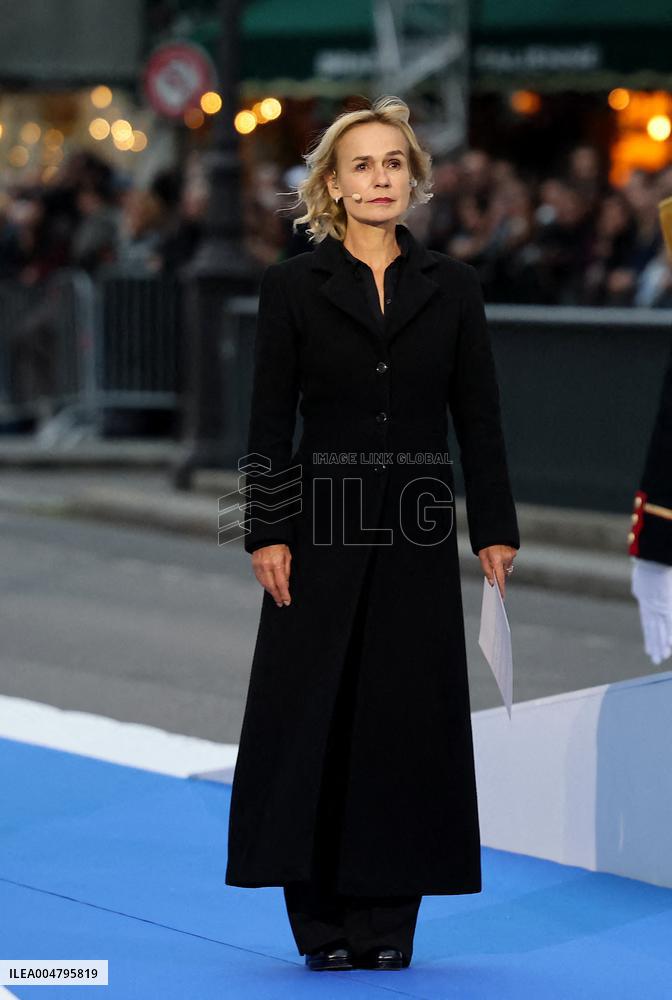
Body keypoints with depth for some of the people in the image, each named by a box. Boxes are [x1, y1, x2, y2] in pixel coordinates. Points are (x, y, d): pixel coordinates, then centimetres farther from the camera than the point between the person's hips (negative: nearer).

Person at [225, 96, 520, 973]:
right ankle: (321, 924, 9)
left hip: (418, 531, 2)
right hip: (326, 527, -1)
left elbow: (479, 417, 6)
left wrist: (496, 528, 1)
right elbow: (270, 422, -1)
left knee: (409, 718, 3)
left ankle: (388, 924, 12)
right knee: (312, 713, -1)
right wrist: (268, 532, -8)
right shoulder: (293, 285, 1)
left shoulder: (451, 286, 6)